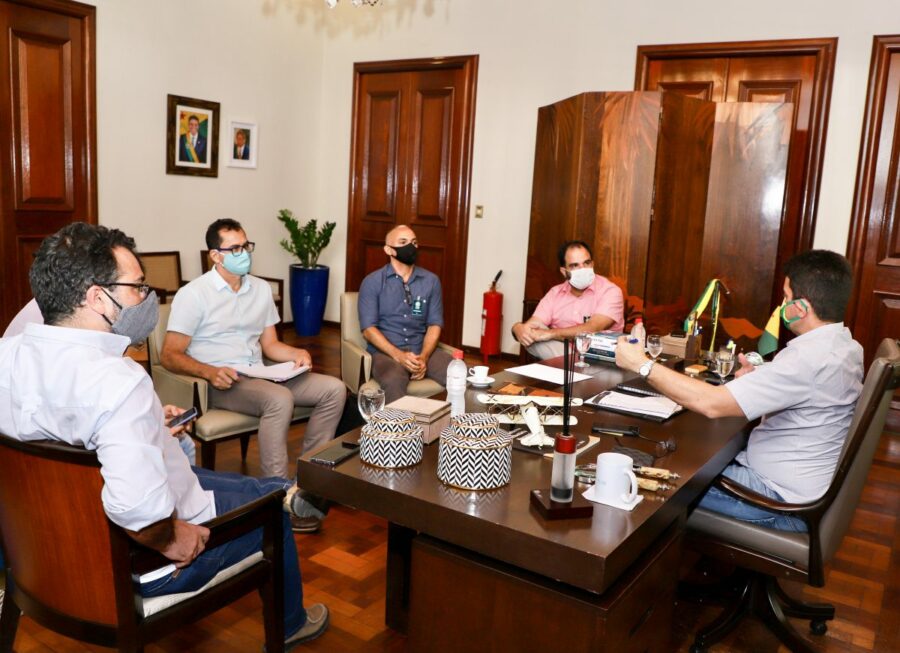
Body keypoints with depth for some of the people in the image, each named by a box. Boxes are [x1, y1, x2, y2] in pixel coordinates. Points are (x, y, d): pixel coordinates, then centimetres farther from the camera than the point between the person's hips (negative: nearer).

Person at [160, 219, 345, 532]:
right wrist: (209, 372, -27)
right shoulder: (193, 294, -6)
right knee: (279, 399, -35)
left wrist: (297, 354, -4)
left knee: (334, 389, -9)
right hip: (218, 383, -7)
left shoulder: (261, 288, 14)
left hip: (259, 376, 7)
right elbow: (170, 355, -9)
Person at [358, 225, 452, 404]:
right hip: (385, 351, -3)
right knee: (393, 382, -38)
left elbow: (435, 324, 7)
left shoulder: (431, 280, 10)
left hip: (423, 350, 3)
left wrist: (424, 357, -12)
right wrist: (398, 355, -19)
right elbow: (368, 329, -5)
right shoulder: (372, 282, 1)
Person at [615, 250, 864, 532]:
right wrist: (758, 380, 1)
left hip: (782, 499, -10)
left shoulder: (809, 359, -29)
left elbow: (711, 403, -31)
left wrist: (643, 365, -22)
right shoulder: (846, 347, 3)